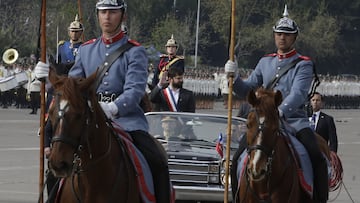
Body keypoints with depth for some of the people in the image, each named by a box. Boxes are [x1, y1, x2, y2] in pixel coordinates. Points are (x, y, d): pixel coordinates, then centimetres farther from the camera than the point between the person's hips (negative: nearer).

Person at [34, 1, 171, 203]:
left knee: (158, 162, -22)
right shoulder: (86, 50, 14)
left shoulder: (135, 52, 0)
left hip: (126, 119, -3)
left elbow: (135, 90, -14)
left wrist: (113, 108, -35)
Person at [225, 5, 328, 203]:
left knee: (316, 156, -26)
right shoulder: (265, 62, 15)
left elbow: (298, 94, -16)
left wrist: (280, 111, -34)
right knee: (238, 159, -12)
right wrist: (234, 77, -5)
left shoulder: (304, 65, -1)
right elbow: (246, 90, 17)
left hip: (294, 120, -4)